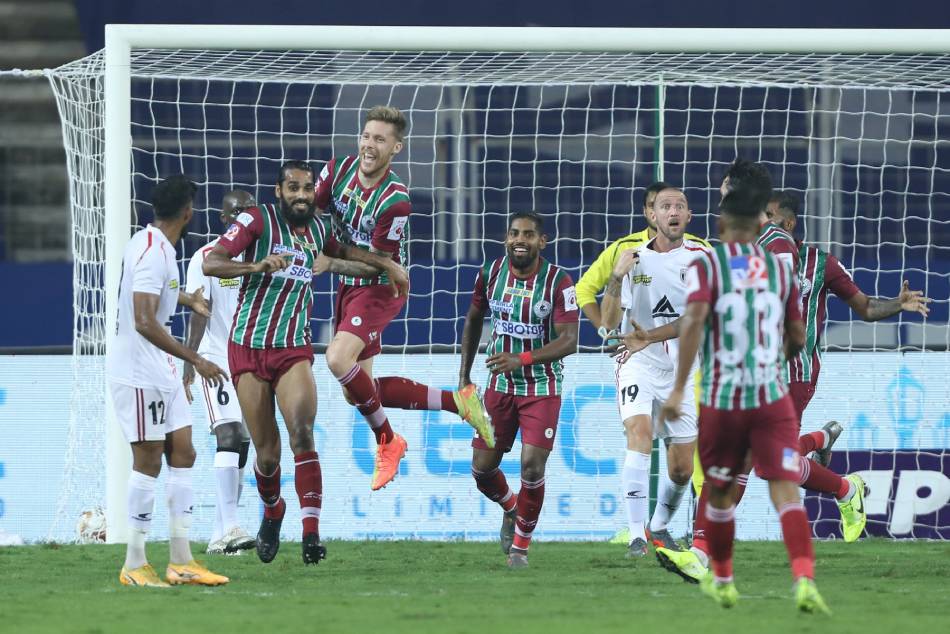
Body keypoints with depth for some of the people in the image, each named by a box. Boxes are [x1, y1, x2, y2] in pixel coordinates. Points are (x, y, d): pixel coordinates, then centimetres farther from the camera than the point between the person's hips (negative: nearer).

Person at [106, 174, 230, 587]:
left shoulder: (151, 244, 10)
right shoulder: (153, 254, -21)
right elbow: (145, 322, -28)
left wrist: (187, 299, 48)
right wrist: (195, 360, -28)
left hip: (160, 372, 10)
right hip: (139, 372, -10)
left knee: (182, 452, 7)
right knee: (149, 461, -6)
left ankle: (181, 561, 8)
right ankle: (134, 565, -1)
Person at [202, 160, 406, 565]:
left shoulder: (319, 227, 9)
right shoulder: (258, 220, -7)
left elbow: (340, 253, 33)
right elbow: (210, 264, -18)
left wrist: (386, 264, 22)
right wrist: (257, 266, -33)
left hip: (294, 349, 2)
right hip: (248, 349, -2)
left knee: (302, 435, -21)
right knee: (267, 452, 0)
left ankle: (311, 532, -26)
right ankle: (272, 512, 32)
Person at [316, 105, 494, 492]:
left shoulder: (394, 202, -24)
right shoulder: (340, 169, -6)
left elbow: (376, 262, -18)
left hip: (380, 288, -8)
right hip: (349, 287, 8)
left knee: (338, 360, -29)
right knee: (355, 390, 6)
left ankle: (386, 441, -7)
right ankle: (455, 400, 17)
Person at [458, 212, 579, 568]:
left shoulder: (558, 282, -15)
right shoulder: (490, 274, -3)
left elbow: (568, 341, -20)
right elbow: (474, 320, 14)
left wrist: (521, 359, -32)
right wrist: (464, 375, 13)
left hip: (542, 388, -4)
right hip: (499, 386, 4)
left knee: (532, 466, -13)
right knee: (482, 468, 2)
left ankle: (521, 544, 8)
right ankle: (510, 508, 36)